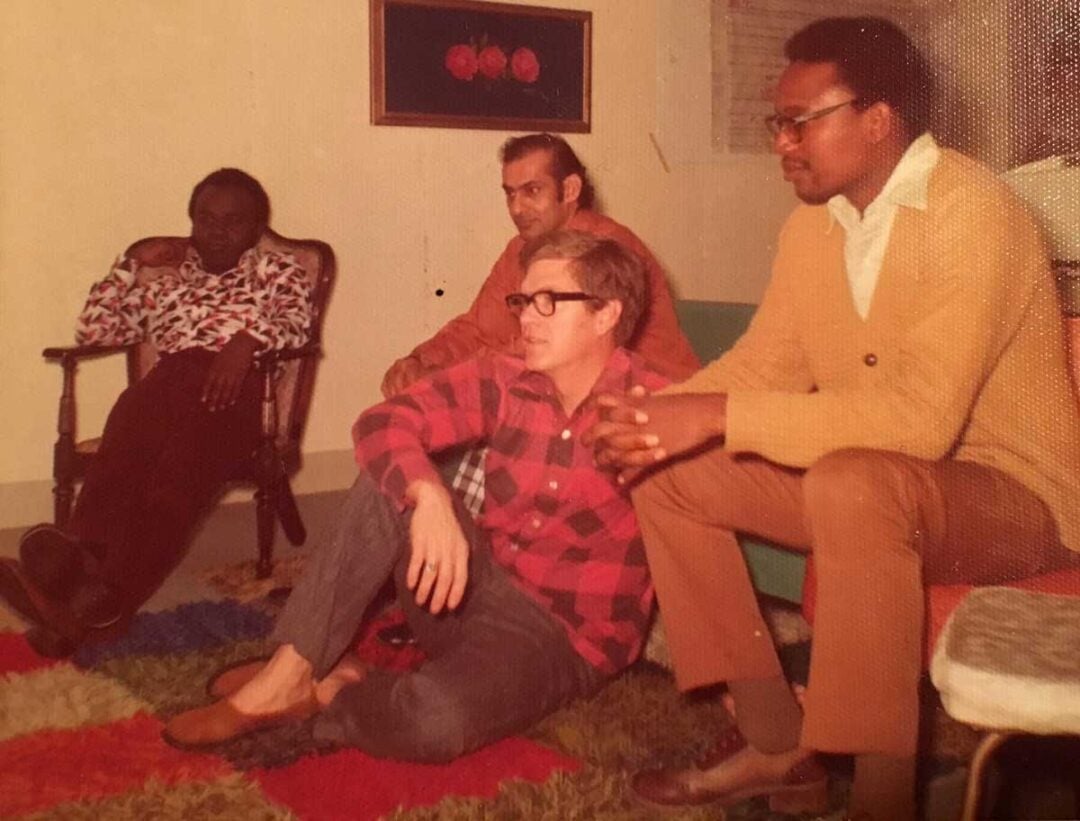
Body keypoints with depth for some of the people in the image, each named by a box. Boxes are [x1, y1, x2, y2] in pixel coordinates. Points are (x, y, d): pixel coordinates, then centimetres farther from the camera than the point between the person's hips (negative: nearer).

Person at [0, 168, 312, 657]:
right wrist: (133, 265, 18)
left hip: (231, 389, -3)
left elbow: (297, 322, 1)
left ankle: (106, 591, -58)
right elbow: (91, 332, 25)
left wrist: (247, 340, -20)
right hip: (165, 392, 3)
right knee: (138, 419, -35)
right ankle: (87, 560, -55)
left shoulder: (277, 270, 24)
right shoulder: (164, 273, 33)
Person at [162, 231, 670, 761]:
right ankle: (286, 676, -16)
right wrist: (430, 495, -32)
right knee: (394, 477, -18)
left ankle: (328, 692, -1)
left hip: (565, 638, -4)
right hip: (470, 593, 5)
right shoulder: (503, 381, -3)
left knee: (433, 720, -34)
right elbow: (383, 423, -14)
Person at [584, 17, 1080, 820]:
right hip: (871, 482, 8)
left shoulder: (970, 212, -23)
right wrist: (656, 414, -11)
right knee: (669, 470, -3)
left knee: (854, 483, -39)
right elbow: (764, 364, 8)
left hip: (1012, 493, -8)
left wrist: (723, 417, -30)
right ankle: (777, 743, 1)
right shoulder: (813, 224, 2)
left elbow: (921, 417, -33)